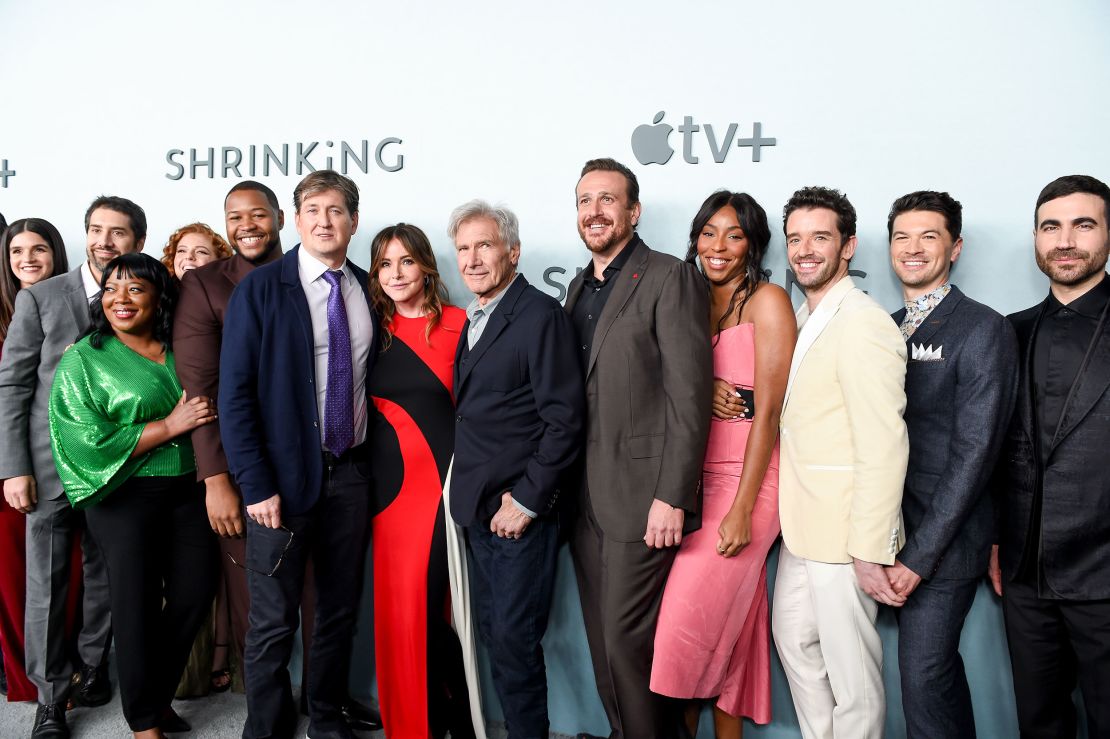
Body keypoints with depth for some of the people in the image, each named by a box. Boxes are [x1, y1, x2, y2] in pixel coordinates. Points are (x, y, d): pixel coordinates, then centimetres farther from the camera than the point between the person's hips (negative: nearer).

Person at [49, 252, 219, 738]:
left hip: (187, 492, 4)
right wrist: (169, 427, -16)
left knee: (196, 592, 7)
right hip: (124, 496, -4)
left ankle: (159, 695, 31)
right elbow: (88, 441, -12)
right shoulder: (83, 360, -4)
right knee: (138, 605, 3)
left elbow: (210, 410, 16)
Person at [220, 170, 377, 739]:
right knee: (274, 620, 5)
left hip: (350, 472, 4)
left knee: (340, 608, 15)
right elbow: (234, 392, -9)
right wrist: (256, 484, -14)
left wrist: (373, 457, 5)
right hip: (285, 475, -4)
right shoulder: (261, 288, -6)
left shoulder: (368, 290, 6)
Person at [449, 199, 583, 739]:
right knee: (493, 634, 14)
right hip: (476, 510, 8)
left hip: (519, 512, -7)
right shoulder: (473, 320, 14)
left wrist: (527, 499, -15)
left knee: (514, 639, 0)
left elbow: (564, 421, -15)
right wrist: (467, 492, 7)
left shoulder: (541, 314, -11)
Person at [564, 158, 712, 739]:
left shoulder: (670, 279, -8)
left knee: (627, 642, -1)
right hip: (584, 498, 7)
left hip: (640, 497, -7)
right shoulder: (577, 288, 16)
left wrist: (671, 497, -19)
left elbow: (689, 394, -14)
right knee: (603, 642, 15)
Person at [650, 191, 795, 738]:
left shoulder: (767, 301, -5)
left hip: (744, 483, -5)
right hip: (697, 481, 6)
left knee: (689, 628, -3)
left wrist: (741, 509, -16)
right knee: (722, 634, 11)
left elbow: (768, 411, -11)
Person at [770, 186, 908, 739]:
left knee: (850, 670, 5)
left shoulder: (862, 324, -18)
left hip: (845, 533, -9)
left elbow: (885, 447, -22)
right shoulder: (805, 321, 12)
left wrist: (870, 551, -22)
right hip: (803, 527, 9)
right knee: (794, 639, 21)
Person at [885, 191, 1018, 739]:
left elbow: (975, 452, -14)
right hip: (891, 531, 6)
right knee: (940, 669, 17)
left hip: (944, 540, -6)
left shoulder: (984, 330, -9)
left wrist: (919, 555, -16)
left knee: (924, 679, -3)